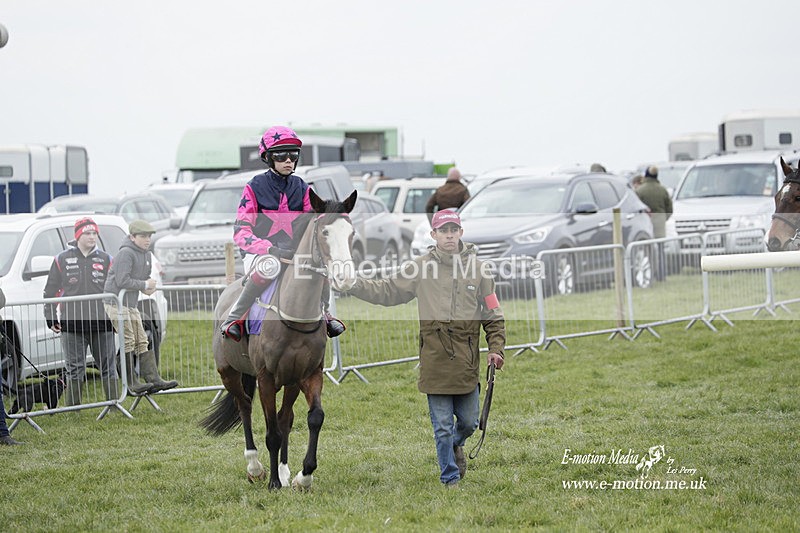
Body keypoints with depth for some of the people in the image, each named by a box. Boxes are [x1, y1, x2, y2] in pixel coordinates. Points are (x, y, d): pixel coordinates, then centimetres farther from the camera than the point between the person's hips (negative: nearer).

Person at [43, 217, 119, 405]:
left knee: (108, 366, 4)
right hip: (72, 323, -1)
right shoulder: (62, 260, 5)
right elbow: (51, 291, 9)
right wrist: (50, 318, 4)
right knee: (74, 368, 1)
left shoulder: (106, 259, 8)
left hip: (101, 323, 1)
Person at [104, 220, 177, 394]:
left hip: (131, 305, 10)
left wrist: (148, 286, 2)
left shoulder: (147, 255, 14)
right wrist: (145, 285, -15)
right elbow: (122, 281, -24)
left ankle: (153, 379, 5)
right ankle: (131, 383, -8)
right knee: (127, 342, -10)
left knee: (142, 341, 6)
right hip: (117, 303, -10)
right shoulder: (126, 253, -16)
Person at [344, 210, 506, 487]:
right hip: (435, 360, -1)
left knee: (468, 422, 10)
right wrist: (352, 284, -3)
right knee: (442, 426, 3)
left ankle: (455, 444, 43)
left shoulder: (478, 268, 4)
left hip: (467, 361, 1)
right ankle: (450, 478, 17)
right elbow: (387, 291, 7)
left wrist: (496, 348, -4)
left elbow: (494, 315, 7)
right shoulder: (419, 267, 2)